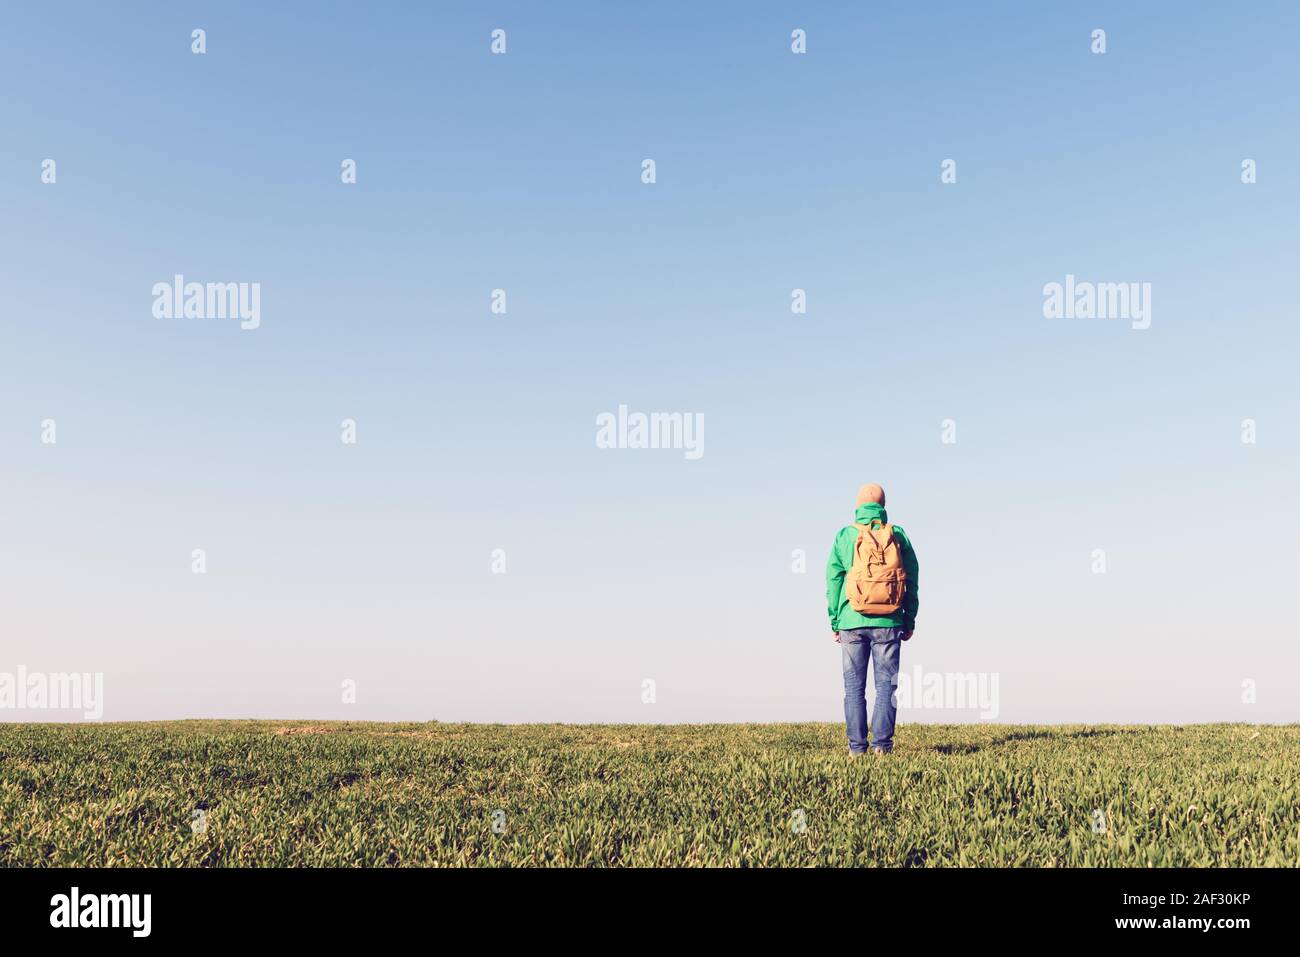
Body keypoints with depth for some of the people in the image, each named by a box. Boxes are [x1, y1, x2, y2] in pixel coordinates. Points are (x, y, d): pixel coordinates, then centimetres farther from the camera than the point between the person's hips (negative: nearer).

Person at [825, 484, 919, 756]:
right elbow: (912, 581, 6)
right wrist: (910, 620, 13)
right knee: (886, 685, 4)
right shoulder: (898, 536, 3)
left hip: (852, 622, 0)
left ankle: (856, 745, 4)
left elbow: (833, 582, 3)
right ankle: (882, 744, 0)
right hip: (888, 622, 0)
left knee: (854, 686, 5)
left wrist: (834, 622, 10)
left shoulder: (844, 536, 1)